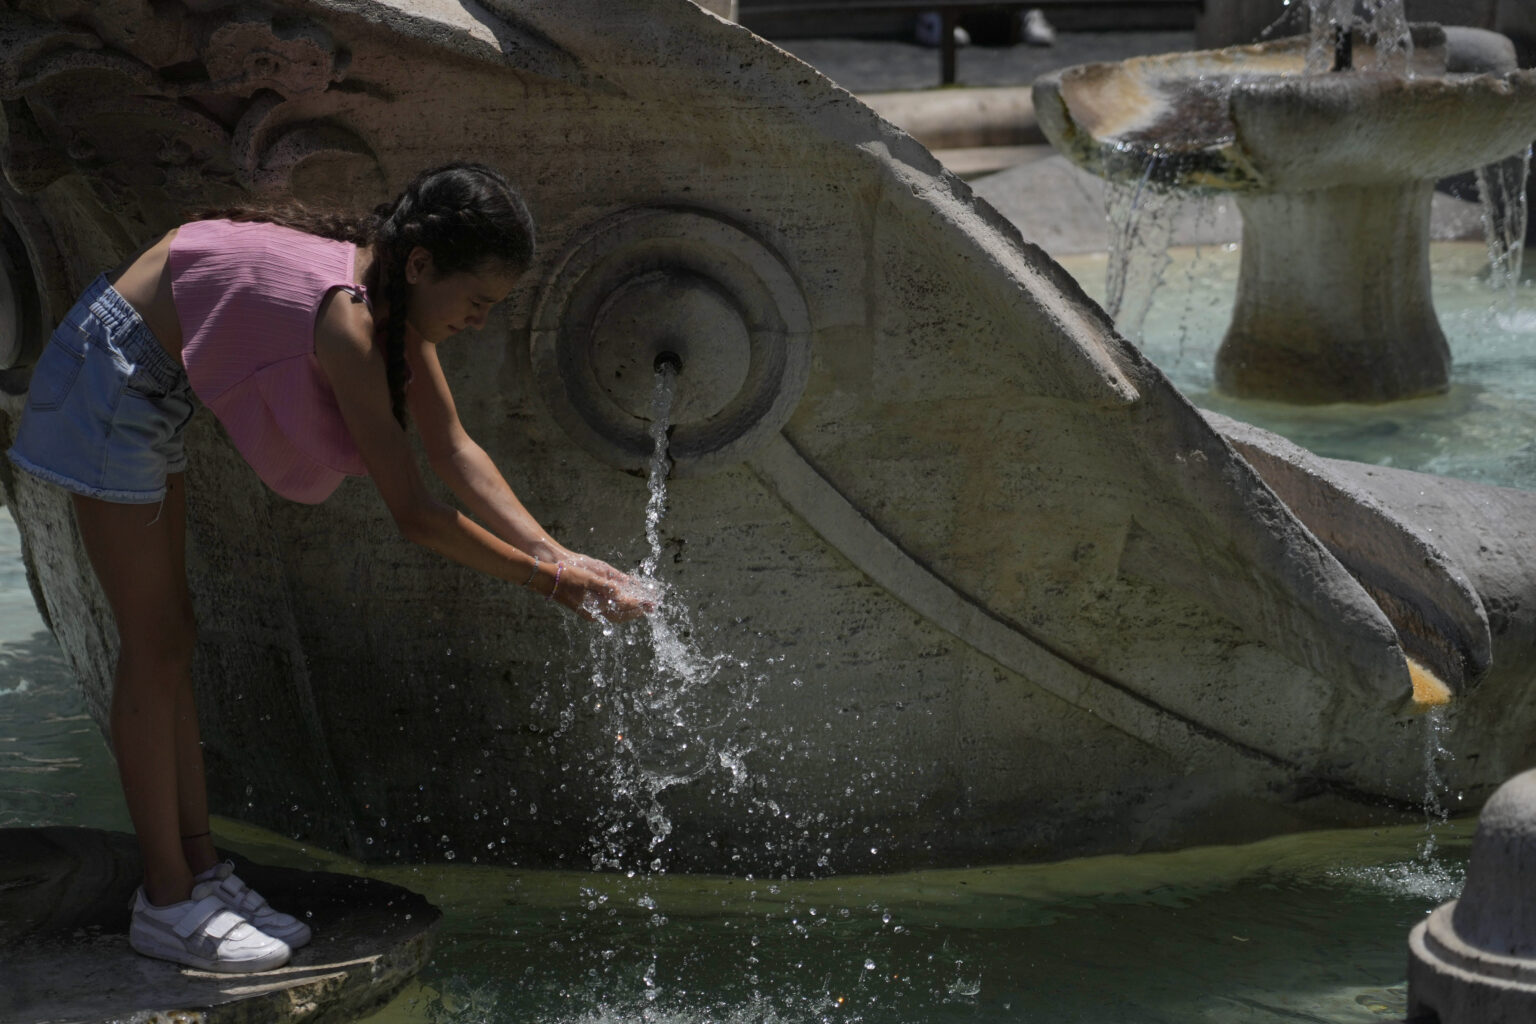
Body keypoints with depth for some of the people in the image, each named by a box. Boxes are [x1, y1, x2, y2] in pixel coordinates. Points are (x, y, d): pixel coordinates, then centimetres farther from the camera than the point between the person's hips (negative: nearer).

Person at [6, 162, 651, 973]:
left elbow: (455, 450, 0)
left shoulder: (392, 292, -5)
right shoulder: (347, 319, -32)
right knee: (152, 644, -5)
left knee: (169, 633, 12)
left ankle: (200, 870, 19)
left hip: (150, 384, 10)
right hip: (108, 376, -10)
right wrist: (550, 582, -23)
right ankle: (167, 903, 2)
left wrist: (556, 553, -8)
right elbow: (414, 515, -29)